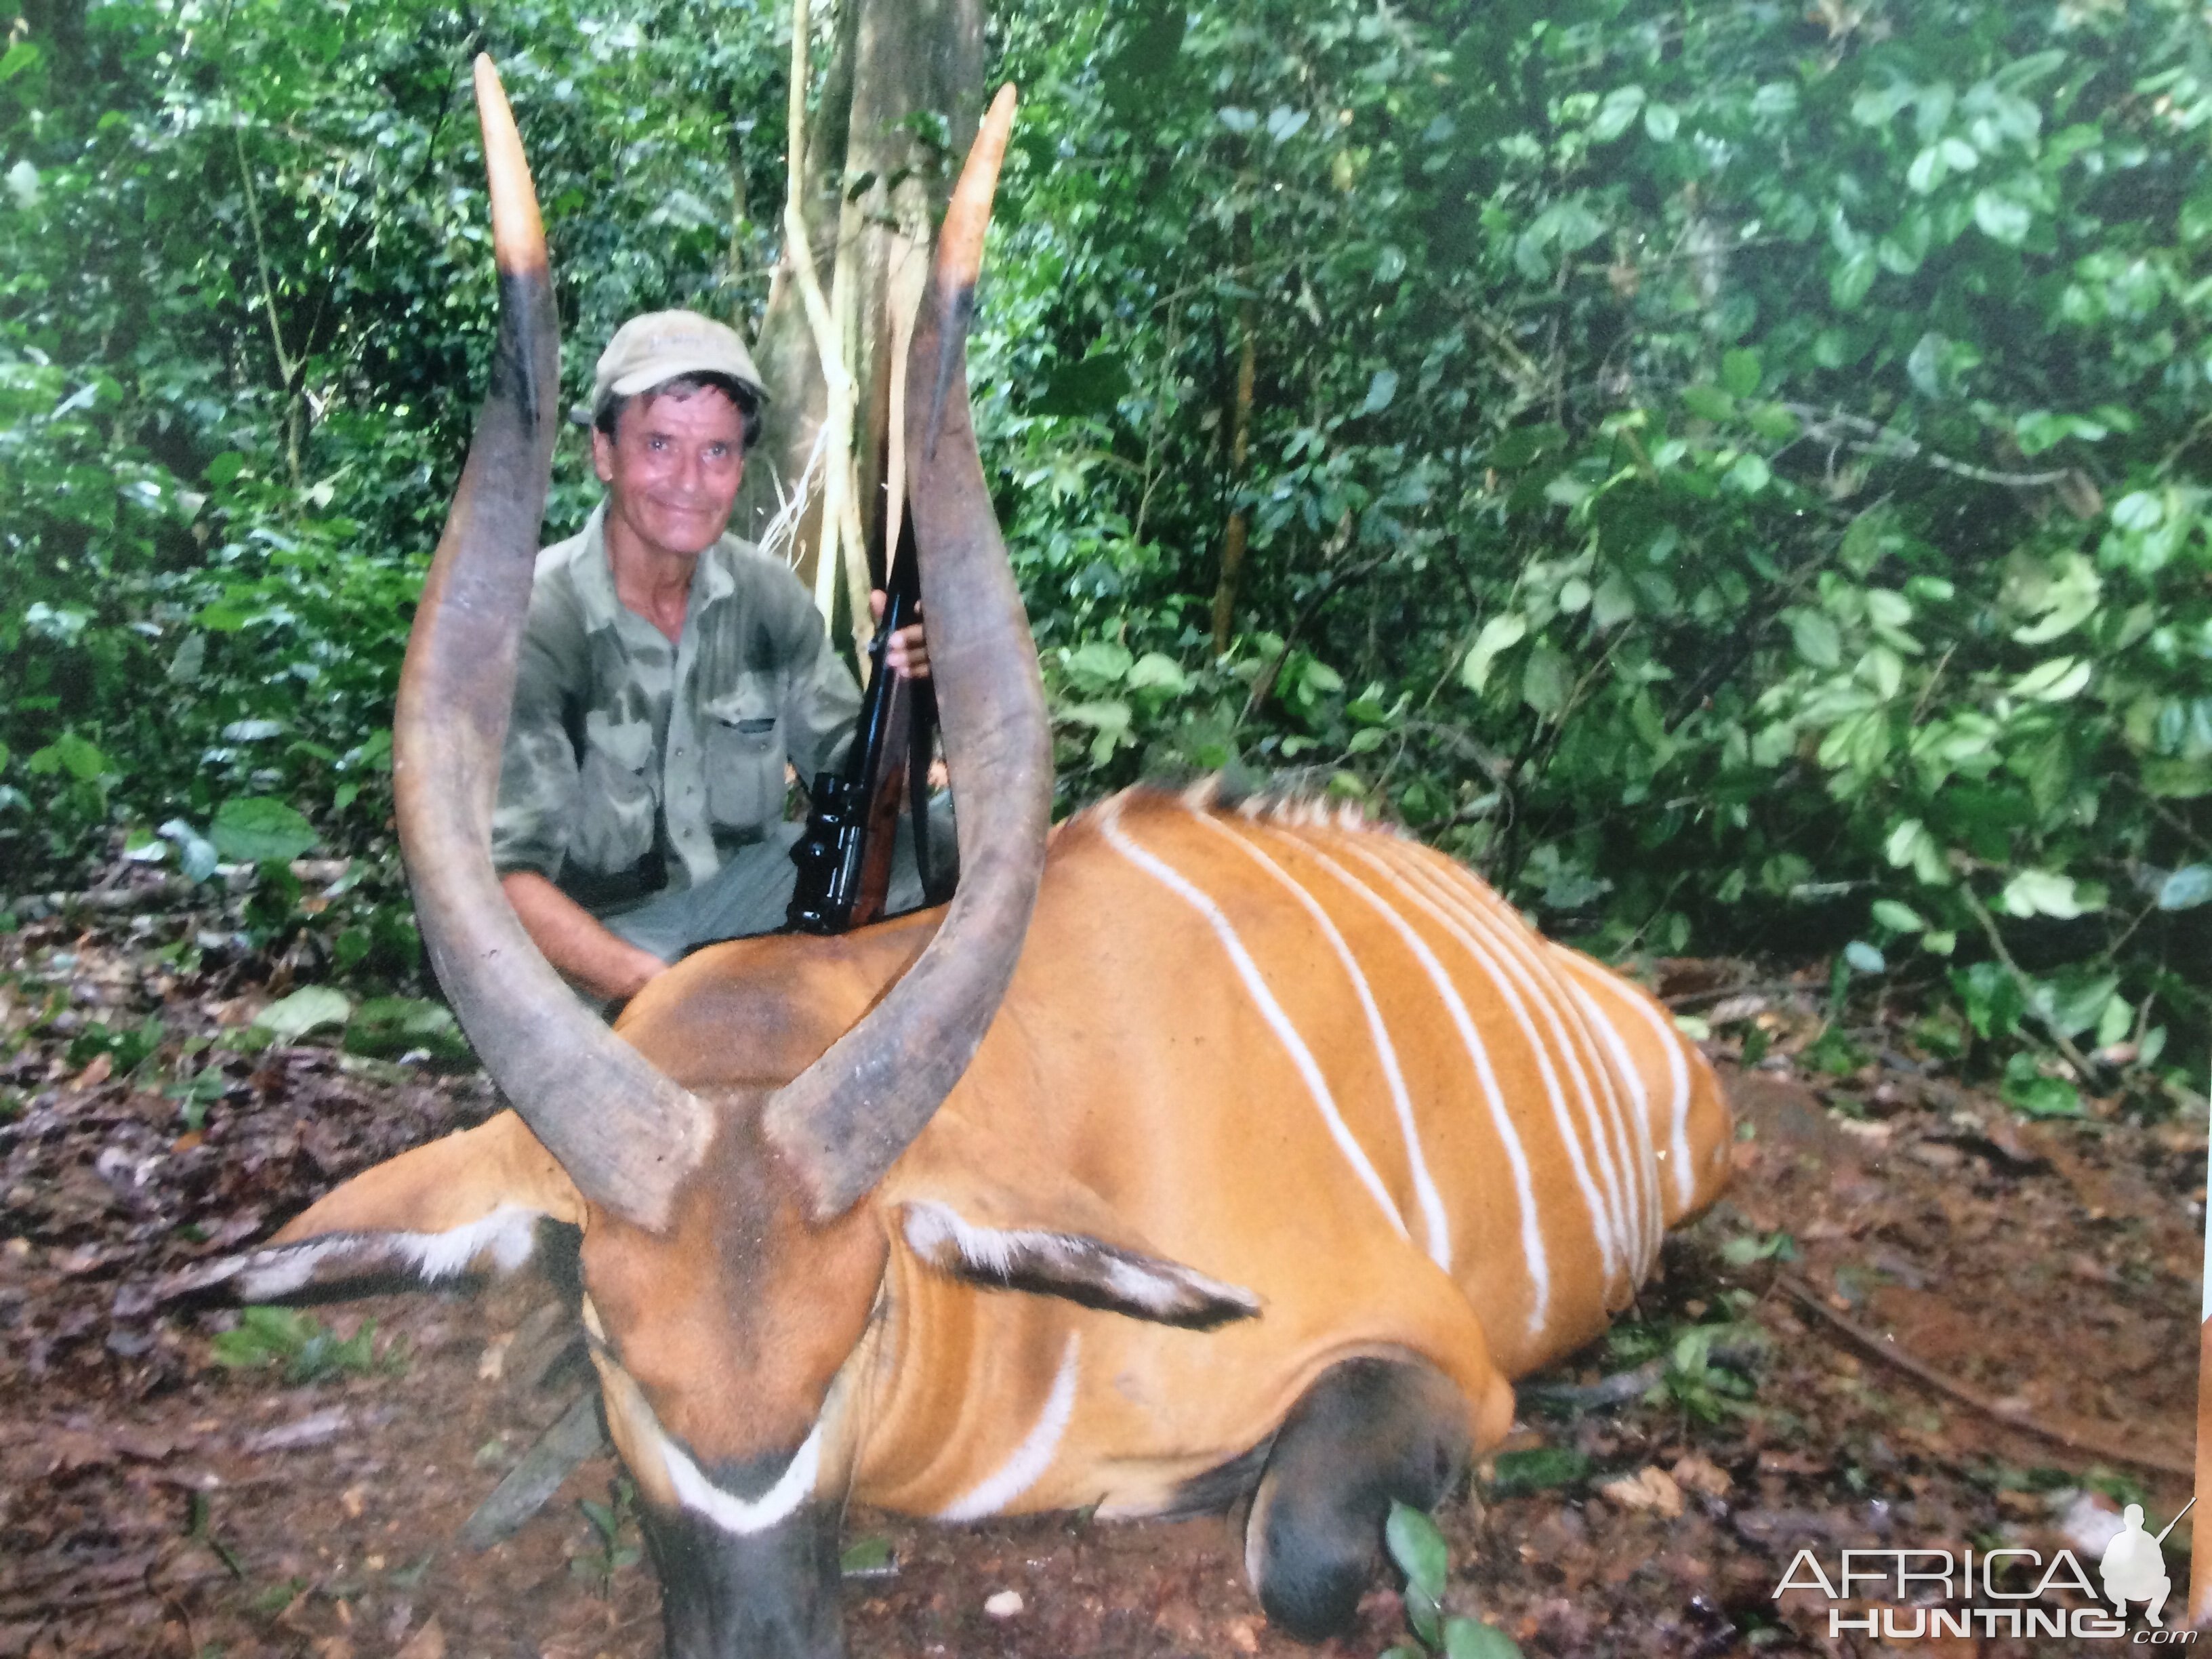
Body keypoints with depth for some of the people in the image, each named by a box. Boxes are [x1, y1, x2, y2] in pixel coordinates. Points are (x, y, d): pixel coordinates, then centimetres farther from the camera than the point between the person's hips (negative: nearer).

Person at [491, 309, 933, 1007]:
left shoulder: (768, 596, -5)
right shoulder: (532, 622, -20)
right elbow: (505, 875, -23)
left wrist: (901, 686, -20)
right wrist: (658, 988, -38)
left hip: (749, 877, 5)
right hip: (601, 926, -5)